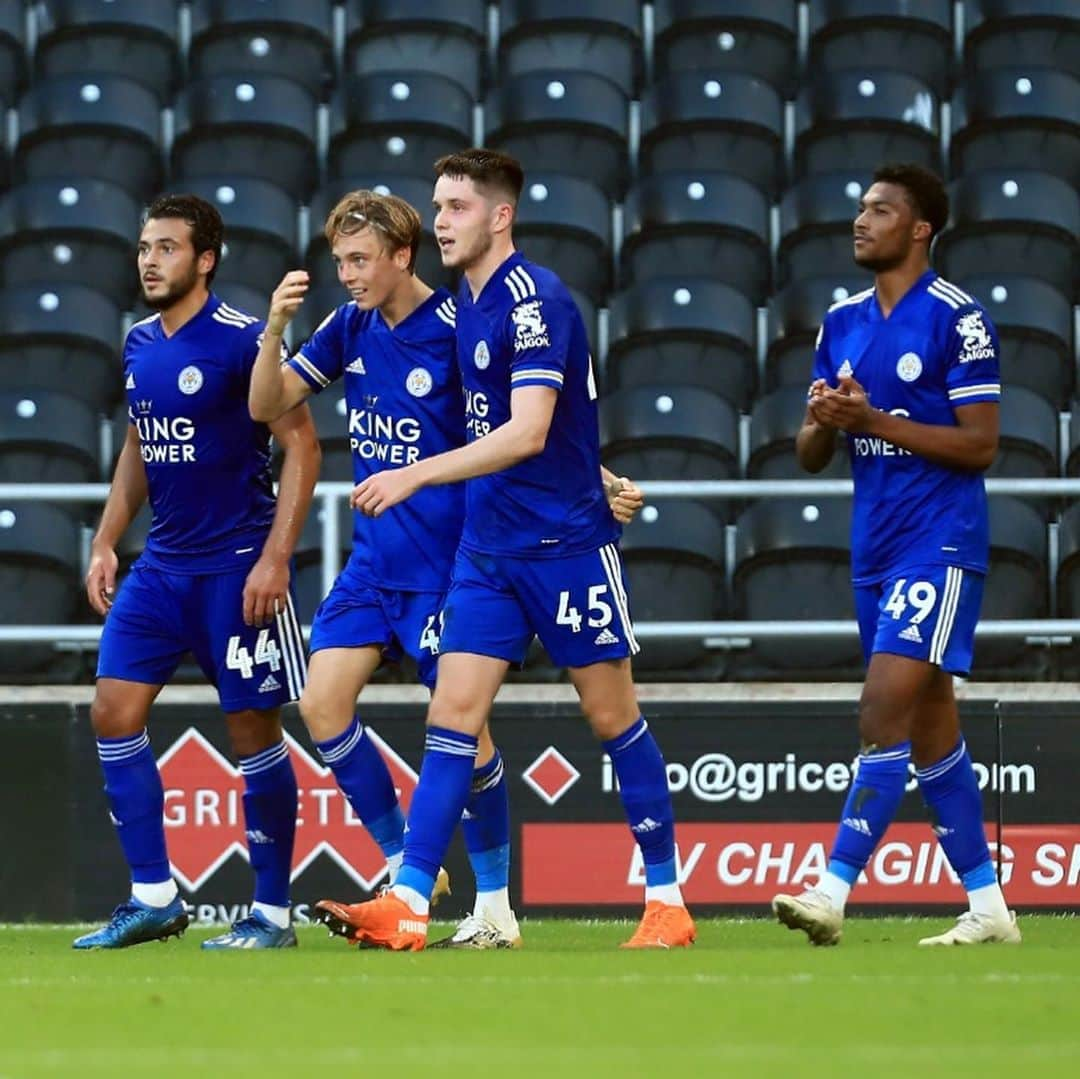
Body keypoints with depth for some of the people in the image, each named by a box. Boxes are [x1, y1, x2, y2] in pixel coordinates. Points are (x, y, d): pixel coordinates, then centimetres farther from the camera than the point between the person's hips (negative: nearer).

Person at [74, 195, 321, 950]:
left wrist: (275, 558, -18)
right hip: (163, 564, 7)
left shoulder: (244, 341, -12)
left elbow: (302, 445, -12)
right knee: (114, 711, -1)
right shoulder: (139, 345, 9)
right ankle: (154, 898, 6)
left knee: (253, 730, -3)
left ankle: (273, 913, 7)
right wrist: (107, 542, 15)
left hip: (237, 567, -7)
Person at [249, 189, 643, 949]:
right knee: (323, 703, -4)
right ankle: (408, 867, 9)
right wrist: (277, 327, -12)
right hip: (373, 562, 7)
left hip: (447, 563, -6)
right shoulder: (351, 328, 5)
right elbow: (267, 406, 5)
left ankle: (495, 908, 6)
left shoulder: (456, 328, -14)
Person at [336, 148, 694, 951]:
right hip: (488, 545, 8)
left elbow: (528, 433, -26)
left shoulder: (534, 300, -16)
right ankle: (408, 905, -11)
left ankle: (667, 900, 14)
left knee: (612, 713, 3)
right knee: (453, 714, -4)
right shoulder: (468, 303, 10)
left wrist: (415, 477, -29)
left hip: (565, 542, -7)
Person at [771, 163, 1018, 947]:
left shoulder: (957, 320, -9)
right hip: (875, 549, 8)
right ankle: (989, 907, 15)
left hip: (940, 543, -8)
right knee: (932, 729, 9)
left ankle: (834, 893, -21)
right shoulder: (843, 322, 12)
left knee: (886, 712, -16)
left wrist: (875, 422, -19)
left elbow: (980, 444, -13)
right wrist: (823, 421, -10)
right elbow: (811, 457, 14)